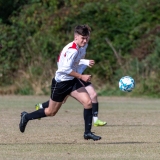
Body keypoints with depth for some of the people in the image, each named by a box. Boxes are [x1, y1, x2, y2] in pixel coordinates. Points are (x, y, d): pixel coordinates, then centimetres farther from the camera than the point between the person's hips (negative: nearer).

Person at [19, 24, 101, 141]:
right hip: (61, 83, -8)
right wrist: (81, 77, -29)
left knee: (88, 102, -10)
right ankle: (26, 117, 31)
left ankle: (88, 132, -3)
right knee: (51, 112, 8)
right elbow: (66, 69, -33)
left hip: (72, 81, 8)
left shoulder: (75, 48, 4)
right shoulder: (73, 50, -26)